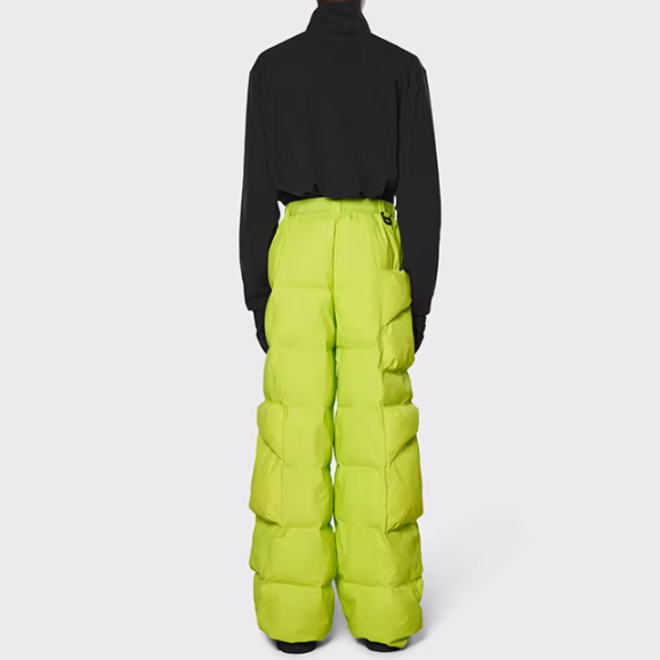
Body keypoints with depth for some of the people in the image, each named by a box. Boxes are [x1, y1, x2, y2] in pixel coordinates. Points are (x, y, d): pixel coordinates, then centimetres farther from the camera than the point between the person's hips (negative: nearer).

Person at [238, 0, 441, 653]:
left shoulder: (271, 66, 5)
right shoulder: (403, 67, 5)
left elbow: (259, 188, 1)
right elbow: (421, 188, -1)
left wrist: (256, 294, 5)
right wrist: (420, 298, 3)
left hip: (297, 258, 0)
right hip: (375, 261, 0)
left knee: (296, 427, 2)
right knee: (376, 427, 1)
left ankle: (296, 610, 4)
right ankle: (381, 611, 5)